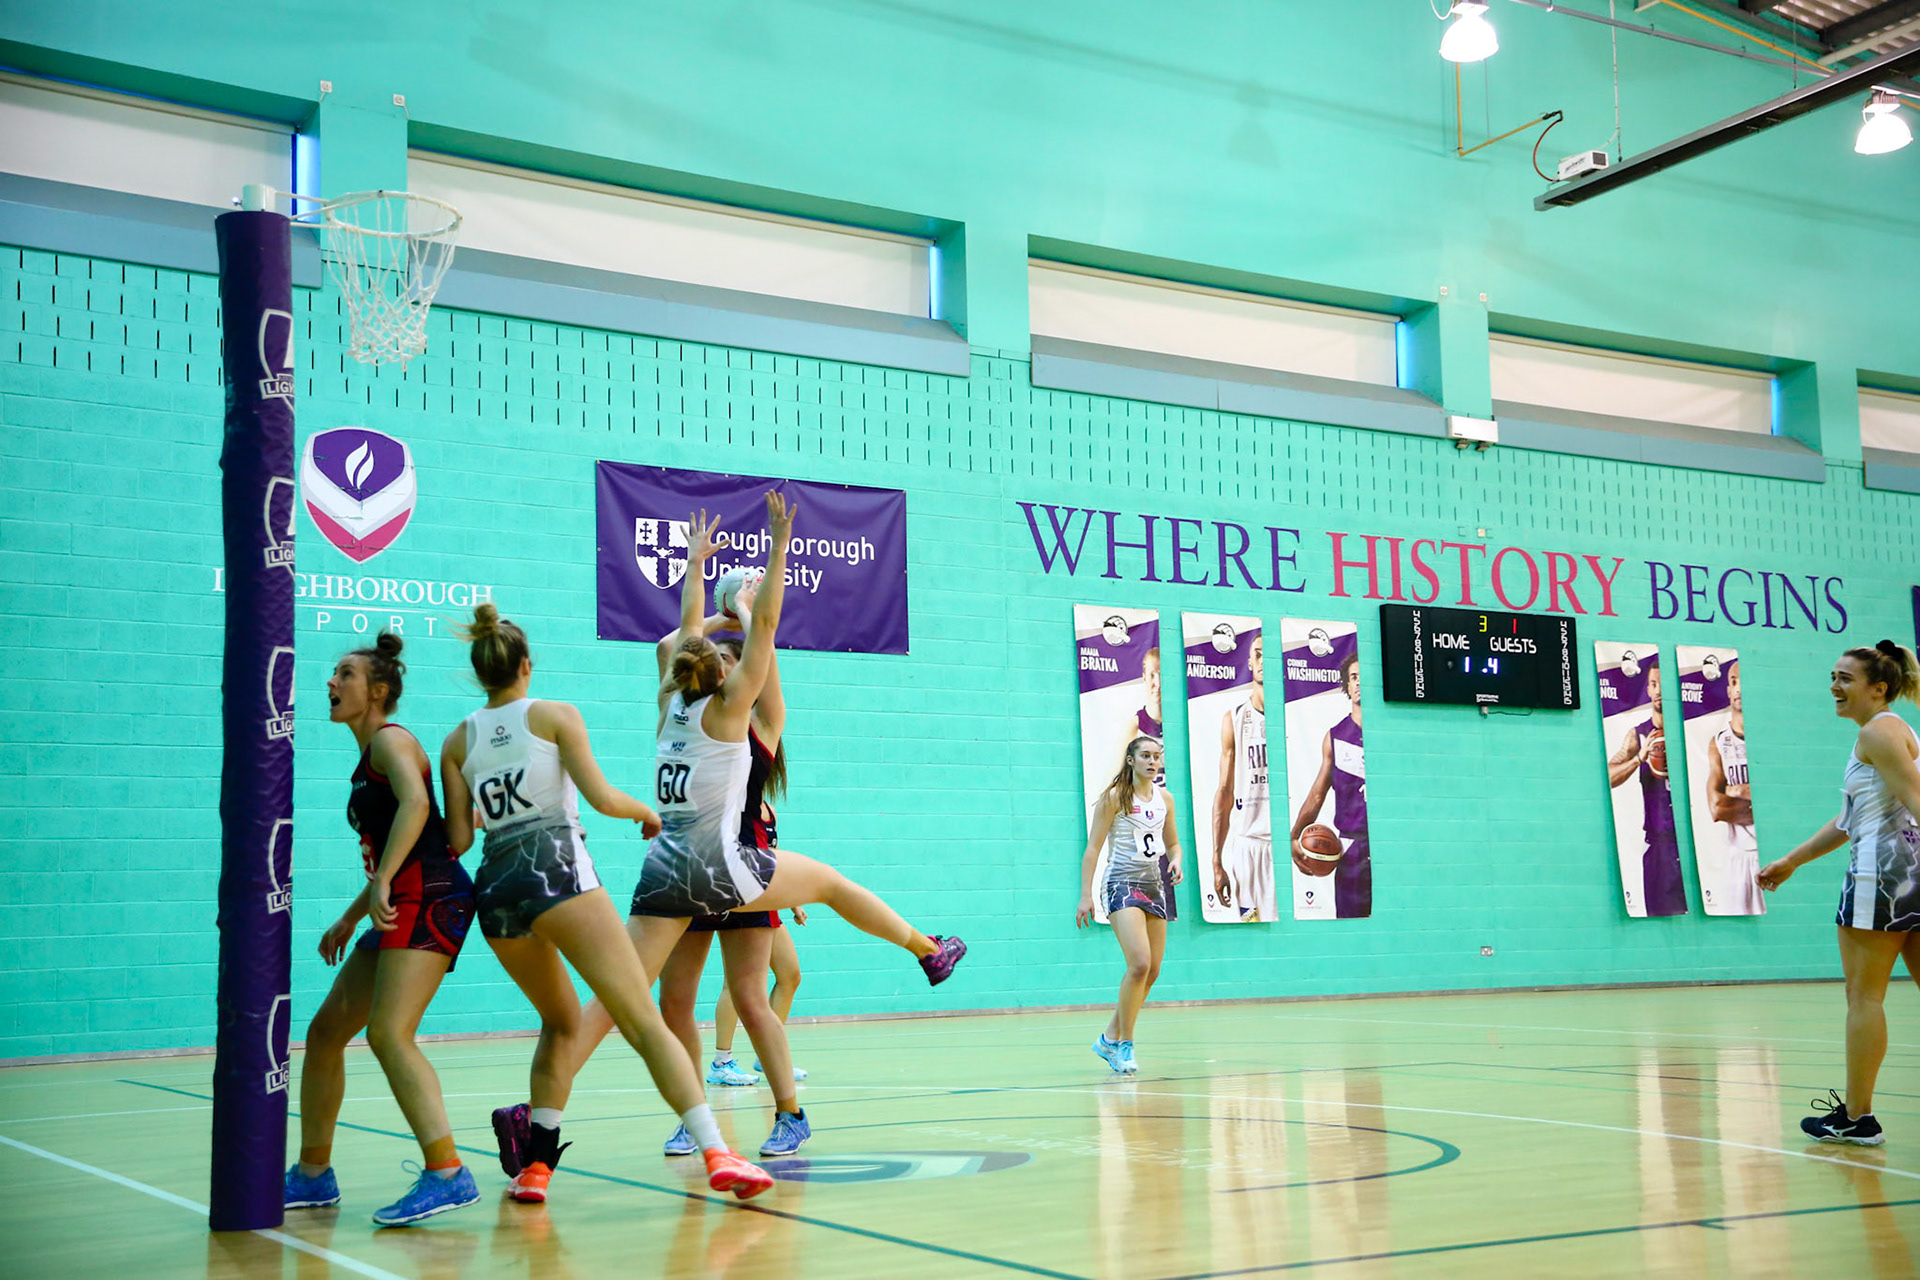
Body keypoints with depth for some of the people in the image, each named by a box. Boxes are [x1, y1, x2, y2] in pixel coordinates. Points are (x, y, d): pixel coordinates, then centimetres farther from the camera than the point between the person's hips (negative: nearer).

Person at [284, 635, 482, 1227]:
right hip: (404, 906, 10)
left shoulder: (390, 740, -4)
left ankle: (447, 1174, -22)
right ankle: (313, 1174, 24)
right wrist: (350, 917, 27)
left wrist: (383, 881, -30)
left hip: (431, 897, -10)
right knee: (326, 1030, 13)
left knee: (388, 1033, -21)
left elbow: (416, 802, -25)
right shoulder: (367, 760, 24)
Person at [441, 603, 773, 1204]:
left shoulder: (458, 741, 14)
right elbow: (603, 798, -2)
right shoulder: (555, 715, 5)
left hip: (496, 888, 5)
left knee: (561, 1022, 24)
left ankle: (534, 1166, 14)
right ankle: (716, 1153, -22)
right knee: (644, 1021, -10)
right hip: (559, 872, -5)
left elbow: (458, 839, 8)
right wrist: (646, 811, 17)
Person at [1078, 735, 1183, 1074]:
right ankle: (1125, 1044, -8)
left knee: (1153, 971, 5)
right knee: (1140, 964, -21)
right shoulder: (1115, 796, -6)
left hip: (1154, 885, 7)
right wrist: (1085, 896, -14)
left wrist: (1176, 861, -1)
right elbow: (1093, 848, -7)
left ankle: (1110, 1038, 20)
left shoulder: (1164, 798, 11)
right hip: (1122, 883, -7)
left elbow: (1173, 843, 22)